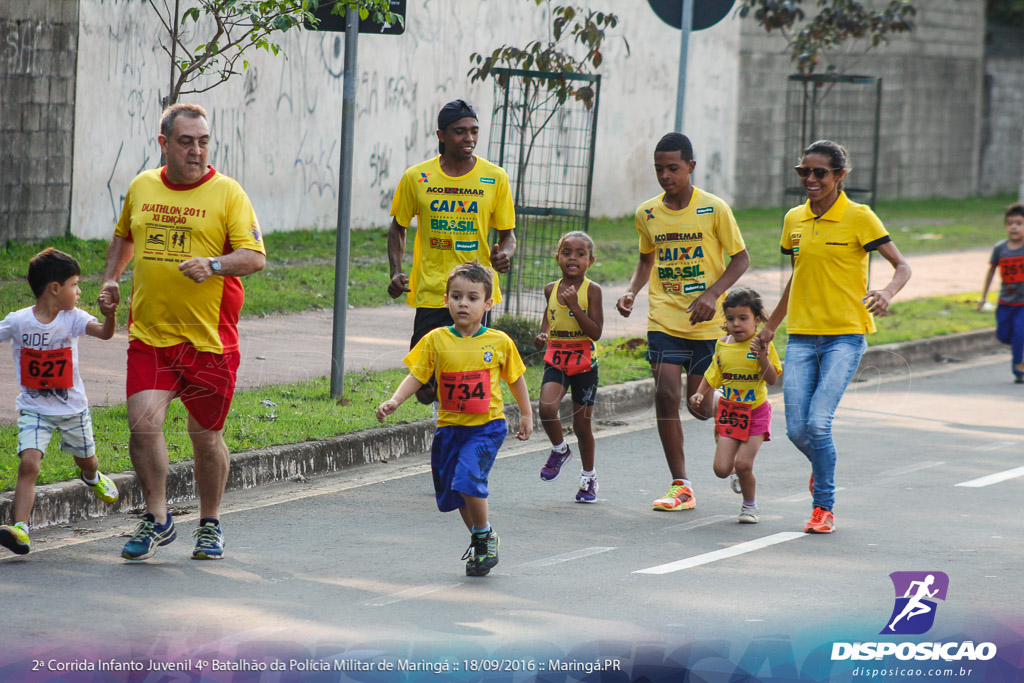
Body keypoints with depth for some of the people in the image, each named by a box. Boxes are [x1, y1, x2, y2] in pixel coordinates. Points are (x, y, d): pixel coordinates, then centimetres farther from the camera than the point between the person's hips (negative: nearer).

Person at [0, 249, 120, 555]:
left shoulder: (73, 317, -10)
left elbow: (104, 333, -24)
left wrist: (109, 315, -44)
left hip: (72, 408, 2)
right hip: (34, 409, -2)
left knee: (86, 460, 21)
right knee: (28, 463, -20)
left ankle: (92, 478, 59)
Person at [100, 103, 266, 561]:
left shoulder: (226, 193, -3)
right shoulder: (142, 188, 9)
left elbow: (255, 256, -9)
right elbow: (124, 235, 29)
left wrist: (215, 265, -25)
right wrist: (111, 277, 15)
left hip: (209, 338, -2)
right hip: (149, 334, 3)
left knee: (205, 436, 7)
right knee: (143, 423, -13)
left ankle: (210, 525, 26)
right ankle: (156, 520, 3)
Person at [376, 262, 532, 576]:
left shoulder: (500, 342, -3)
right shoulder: (436, 340, -3)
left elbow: (515, 378, 11)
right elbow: (416, 377, -4)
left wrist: (526, 415, 17)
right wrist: (394, 401, -20)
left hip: (486, 426, -3)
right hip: (449, 426, 3)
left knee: (467, 478, -21)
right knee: (453, 491, 10)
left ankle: (485, 535, 1)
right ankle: (479, 540, 32)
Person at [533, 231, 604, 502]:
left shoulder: (591, 290, -8)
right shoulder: (551, 289, 4)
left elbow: (595, 333, -15)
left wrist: (575, 306, -22)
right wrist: (542, 335, 2)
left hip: (583, 361, -3)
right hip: (555, 359, 3)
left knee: (582, 424, 6)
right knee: (547, 408, -22)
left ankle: (588, 477, 27)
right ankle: (559, 449, 9)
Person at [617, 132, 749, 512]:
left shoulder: (714, 209, -7)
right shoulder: (647, 214, 4)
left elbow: (740, 258, -2)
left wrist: (713, 294, -16)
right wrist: (631, 291, 2)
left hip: (707, 324, -2)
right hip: (664, 320, 2)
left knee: (700, 406, 1)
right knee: (666, 394, -11)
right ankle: (680, 486, -2)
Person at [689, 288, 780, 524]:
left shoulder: (762, 345, -8)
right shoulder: (722, 346, 4)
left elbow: (772, 379, -13)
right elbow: (712, 375, 18)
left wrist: (762, 357, -27)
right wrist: (700, 394, 4)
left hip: (756, 412, -3)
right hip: (729, 411, 3)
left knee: (743, 464, -15)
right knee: (721, 469, -7)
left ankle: (750, 505, 13)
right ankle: (735, 472, 31)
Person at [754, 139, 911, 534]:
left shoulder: (859, 217, -5)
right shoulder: (794, 220, 10)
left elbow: (902, 267, -4)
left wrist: (887, 293, -25)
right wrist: (770, 326, 25)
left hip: (845, 335, -4)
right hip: (802, 337, 4)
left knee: (818, 423, -18)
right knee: (797, 430, -4)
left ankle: (825, 507, 0)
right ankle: (823, 468, 30)